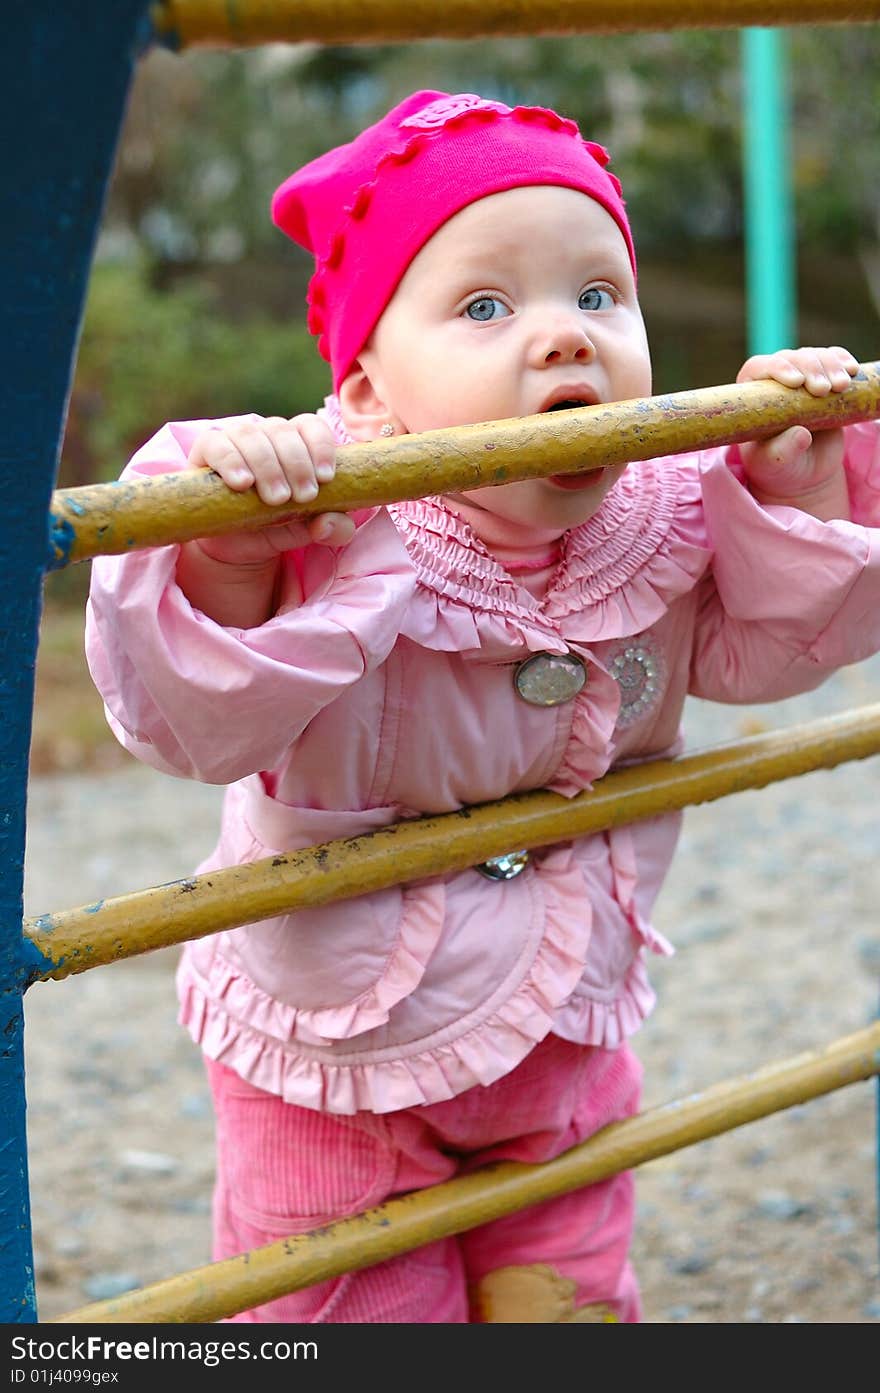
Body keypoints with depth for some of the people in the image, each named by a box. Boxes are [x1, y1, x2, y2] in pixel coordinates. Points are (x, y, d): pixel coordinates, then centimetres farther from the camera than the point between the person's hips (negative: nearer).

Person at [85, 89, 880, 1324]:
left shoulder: (666, 515, -13)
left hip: (566, 1037, 4)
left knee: (568, 1296, 20)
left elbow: (762, 645, 1)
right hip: (338, 1055, -4)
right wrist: (229, 567, -57)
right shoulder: (339, 540, -30)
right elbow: (197, 722, -38)